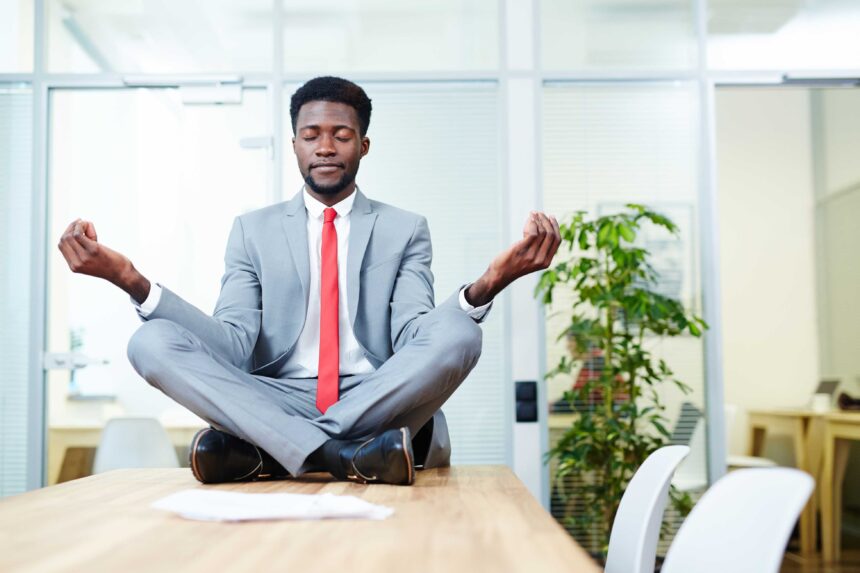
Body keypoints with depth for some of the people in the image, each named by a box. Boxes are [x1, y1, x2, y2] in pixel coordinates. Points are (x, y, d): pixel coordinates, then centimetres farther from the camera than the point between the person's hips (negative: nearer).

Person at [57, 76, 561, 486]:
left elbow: (416, 338, -4)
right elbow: (235, 345, -1)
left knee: (457, 335, -29)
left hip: (377, 399, 0)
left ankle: (260, 452, -26)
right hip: (275, 402, 1)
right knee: (152, 342, -22)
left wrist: (489, 285, -25)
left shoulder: (406, 229, 12)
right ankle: (342, 453, -35)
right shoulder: (253, 230, 14)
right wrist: (132, 281, -15)